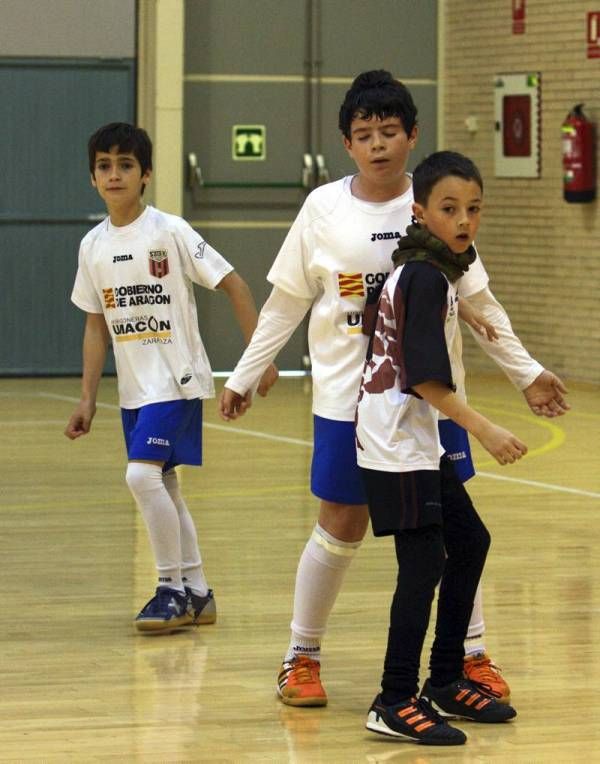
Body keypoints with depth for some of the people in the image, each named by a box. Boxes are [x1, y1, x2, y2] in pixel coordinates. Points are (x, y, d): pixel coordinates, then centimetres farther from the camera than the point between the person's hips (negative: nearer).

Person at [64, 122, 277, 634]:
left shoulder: (170, 232, -12)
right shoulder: (93, 246, 5)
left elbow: (233, 284, -9)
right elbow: (97, 323, 13)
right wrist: (88, 399, 10)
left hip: (177, 381, -7)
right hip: (134, 388, 7)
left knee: (143, 475, -19)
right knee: (163, 487, 12)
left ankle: (173, 589, -6)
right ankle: (197, 595, 23)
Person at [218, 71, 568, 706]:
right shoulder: (323, 209, -2)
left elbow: (478, 302, 8)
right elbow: (285, 304, 5)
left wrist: (527, 372, 8)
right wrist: (242, 378, 5)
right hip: (347, 397, -1)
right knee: (341, 527, 3)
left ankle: (473, 657, 15)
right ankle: (301, 658, 17)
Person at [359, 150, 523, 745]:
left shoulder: (419, 266, 10)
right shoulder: (427, 277, -18)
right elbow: (427, 379, -23)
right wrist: (484, 430, -25)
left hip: (420, 443, 11)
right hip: (399, 448, -11)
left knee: (469, 541, 17)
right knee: (423, 566, -13)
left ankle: (446, 681, 25)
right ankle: (396, 703, -10)